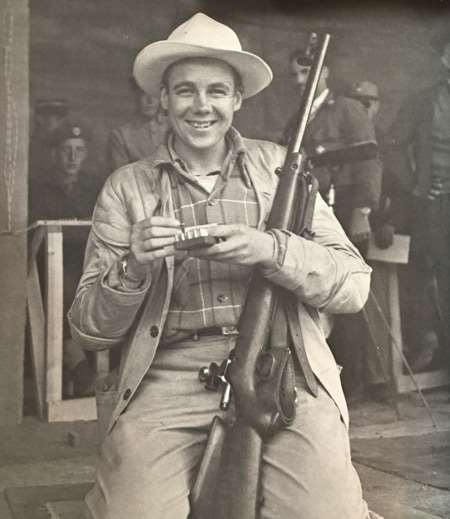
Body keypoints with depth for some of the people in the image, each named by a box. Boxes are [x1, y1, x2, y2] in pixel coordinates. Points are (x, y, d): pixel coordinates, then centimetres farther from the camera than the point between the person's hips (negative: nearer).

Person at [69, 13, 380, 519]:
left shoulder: (277, 166, 12)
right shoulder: (126, 187, 11)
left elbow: (354, 284, 5)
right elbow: (88, 330, 8)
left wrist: (270, 250, -12)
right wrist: (131, 266, -11)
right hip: (170, 372, 0)